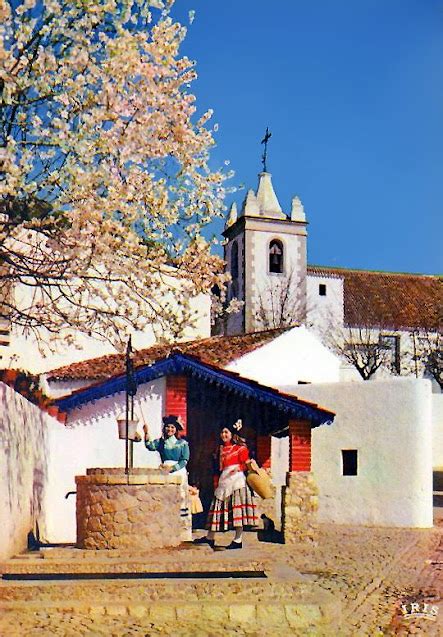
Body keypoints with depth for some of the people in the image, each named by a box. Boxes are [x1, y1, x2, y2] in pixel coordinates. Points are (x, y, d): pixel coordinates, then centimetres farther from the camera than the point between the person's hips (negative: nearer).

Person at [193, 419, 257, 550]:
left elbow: (246, 463, -5)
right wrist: (216, 483, 17)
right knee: (217, 507, 7)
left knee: (237, 508, -10)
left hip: (236, 479, -6)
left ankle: (238, 539, -7)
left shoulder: (240, 448, 1)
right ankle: (210, 537, 15)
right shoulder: (220, 449, 20)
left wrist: (239, 467, -24)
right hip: (223, 480, 7)